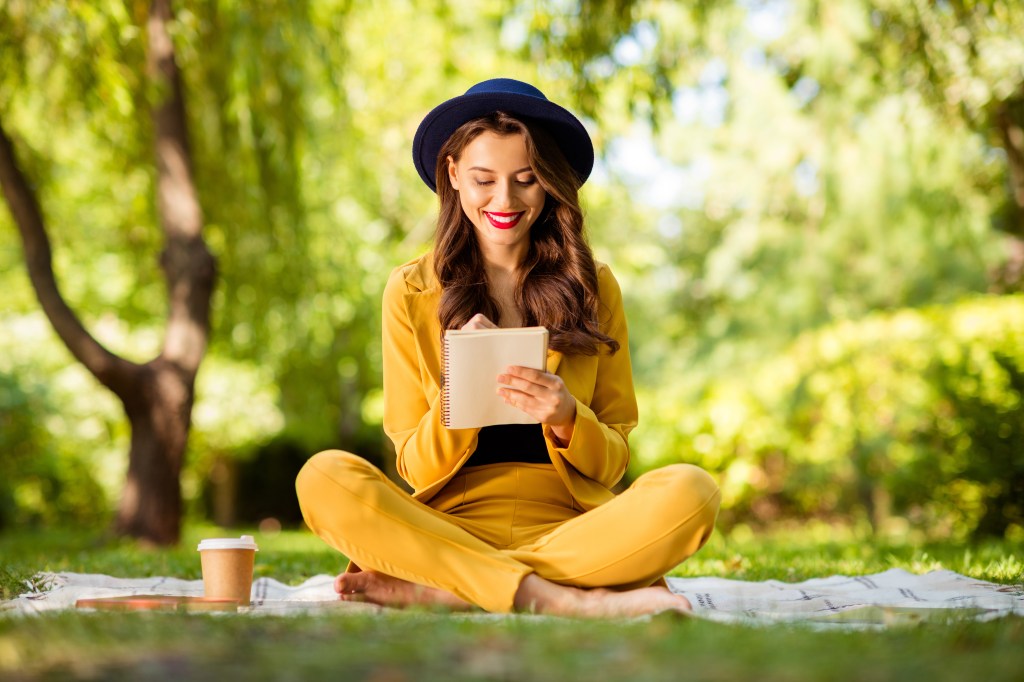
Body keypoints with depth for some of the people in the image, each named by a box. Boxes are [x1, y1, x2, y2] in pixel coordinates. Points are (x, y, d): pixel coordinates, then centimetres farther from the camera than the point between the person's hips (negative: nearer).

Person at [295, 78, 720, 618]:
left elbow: (611, 465, 8)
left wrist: (566, 419, -13)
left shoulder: (592, 288, 8)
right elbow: (417, 471, 5)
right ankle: (548, 597, -30)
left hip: (572, 533, 1)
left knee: (689, 491, -29)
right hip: (450, 526, -1)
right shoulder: (411, 293, 6)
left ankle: (425, 587, -25)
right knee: (323, 478, -27)